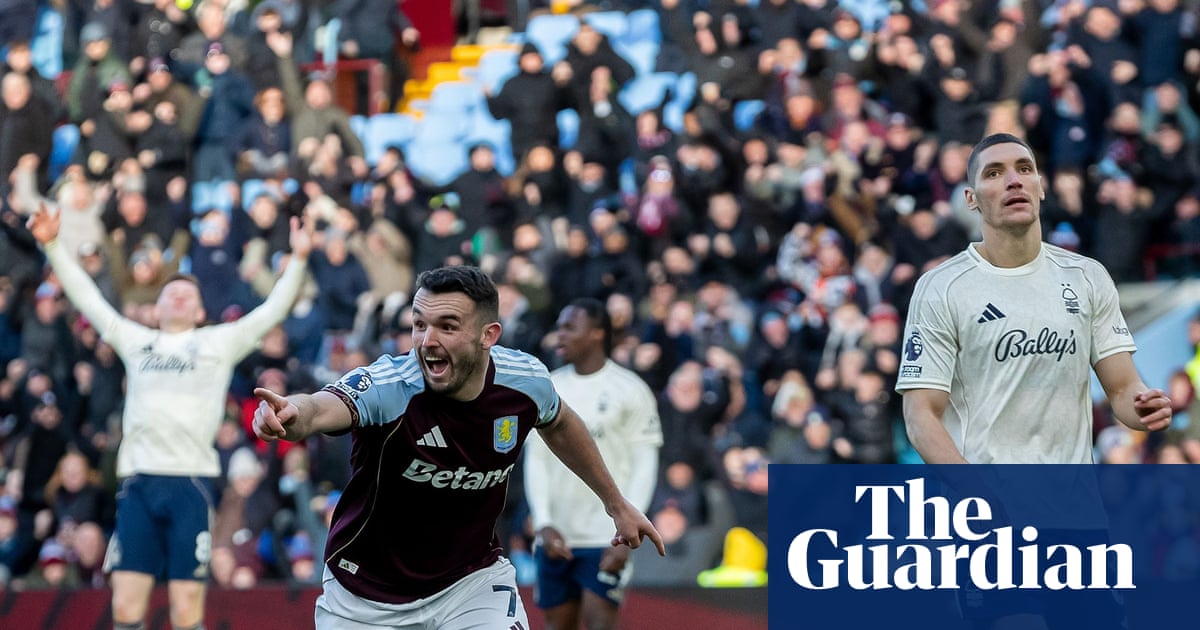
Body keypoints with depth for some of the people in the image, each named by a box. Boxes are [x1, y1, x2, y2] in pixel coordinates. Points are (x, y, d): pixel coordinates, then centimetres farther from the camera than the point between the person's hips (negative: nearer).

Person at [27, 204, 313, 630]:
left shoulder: (220, 343, 15)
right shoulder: (135, 341, 21)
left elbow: (273, 310, 9)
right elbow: (87, 299, 22)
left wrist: (298, 260, -3)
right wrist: (52, 246, 17)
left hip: (191, 482, -2)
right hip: (138, 481, 2)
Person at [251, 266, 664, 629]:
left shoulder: (527, 381, -14)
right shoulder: (386, 386, -29)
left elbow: (558, 425, 11)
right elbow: (320, 409, -51)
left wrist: (615, 502, 21)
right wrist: (291, 413, -75)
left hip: (472, 579, 2)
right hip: (367, 597, -2)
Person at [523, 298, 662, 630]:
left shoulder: (630, 391, -4)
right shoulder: (548, 388, 8)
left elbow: (644, 468, -5)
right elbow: (535, 459, 8)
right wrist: (544, 524, -5)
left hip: (605, 540, -4)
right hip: (555, 538, 4)